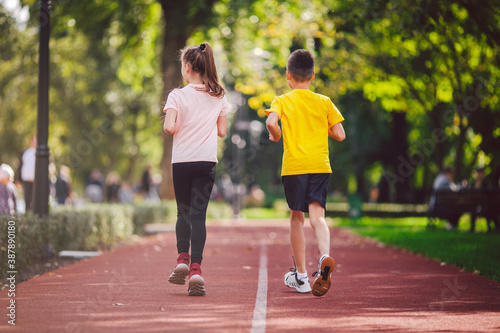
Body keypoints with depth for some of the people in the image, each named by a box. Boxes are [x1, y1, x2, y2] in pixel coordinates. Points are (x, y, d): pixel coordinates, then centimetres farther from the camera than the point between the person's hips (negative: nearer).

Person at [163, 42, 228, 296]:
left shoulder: (177, 96, -5)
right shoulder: (219, 97, 6)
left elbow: (169, 127, -15)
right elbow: (221, 132, 8)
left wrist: (169, 121, 7)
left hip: (182, 161, -1)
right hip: (207, 161, 1)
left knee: (183, 212, 16)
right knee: (198, 214, -2)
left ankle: (182, 258, 1)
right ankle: (195, 267, -15)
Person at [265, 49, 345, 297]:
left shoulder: (282, 101, 4)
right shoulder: (324, 102, 10)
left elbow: (271, 122, -16)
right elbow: (340, 135, 7)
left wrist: (276, 136, 4)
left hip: (293, 166, -1)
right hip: (320, 165, 1)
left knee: (296, 217, 12)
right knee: (317, 215, -7)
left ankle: (301, 276, 17)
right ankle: (325, 256, -37)